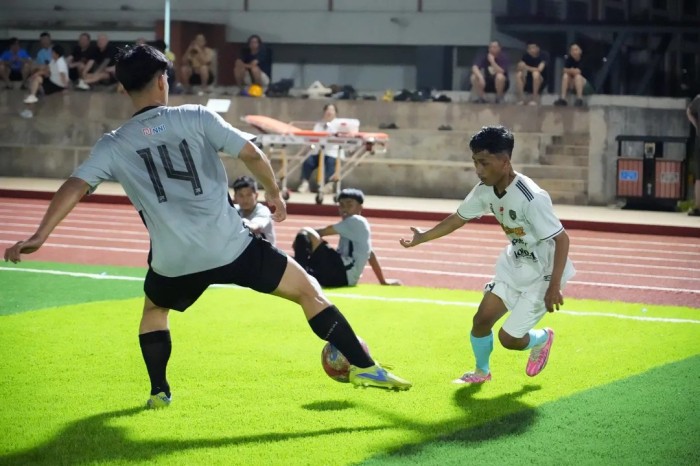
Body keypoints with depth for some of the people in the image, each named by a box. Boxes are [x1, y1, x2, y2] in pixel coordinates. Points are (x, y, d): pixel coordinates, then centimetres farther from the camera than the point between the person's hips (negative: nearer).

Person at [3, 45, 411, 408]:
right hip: (231, 246, -2)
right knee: (309, 291, 11)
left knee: (154, 309, 36)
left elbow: (74, 187, -4)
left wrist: (39, 236, -6)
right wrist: (274, 194, 11)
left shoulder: (113, 145, 5)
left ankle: (160, 392, 32)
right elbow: (252, 154, -4)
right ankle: (364, 368, 5)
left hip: (174, 261, 2)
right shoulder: (197, 118, 0)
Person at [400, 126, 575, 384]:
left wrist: (554, 286, -29)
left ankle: (542, 339, 29)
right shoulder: (485, 190, -9)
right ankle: (481, 371, 32)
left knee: (508, 338, -5)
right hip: (514, 266, 7)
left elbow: (562, 239, -27)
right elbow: (458, 218, 7)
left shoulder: (531, 198, -32)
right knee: (482, 319, 5)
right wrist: (422, 237, -1)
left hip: (542, 275, -7)